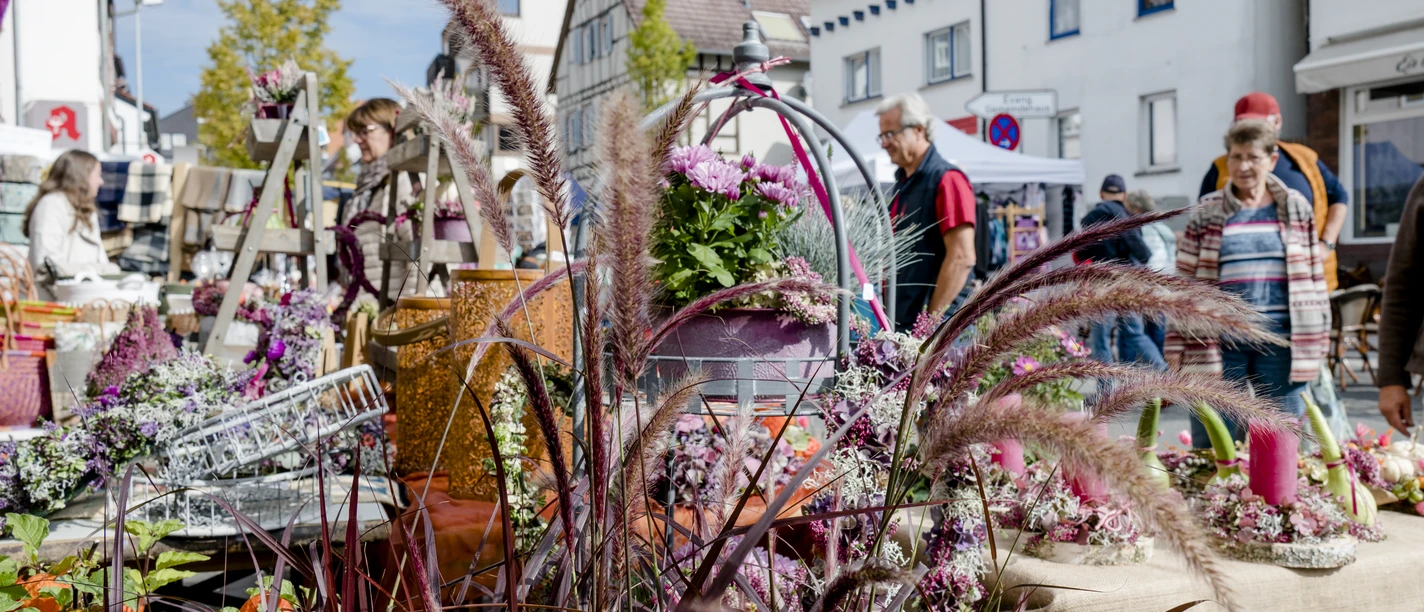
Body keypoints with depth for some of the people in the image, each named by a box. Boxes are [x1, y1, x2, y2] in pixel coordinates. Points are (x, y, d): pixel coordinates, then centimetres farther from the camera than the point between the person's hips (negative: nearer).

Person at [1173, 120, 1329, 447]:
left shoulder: (1296, 208, 8)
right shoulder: (1206, 213, 4)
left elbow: (1313, 277, 11)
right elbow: (1185, 282, 3)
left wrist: (1316, 341, 6)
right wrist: (1178, 348, -1)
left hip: (1280, 342, 1)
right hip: (1219, 343, -1)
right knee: (1210, 447, 3)